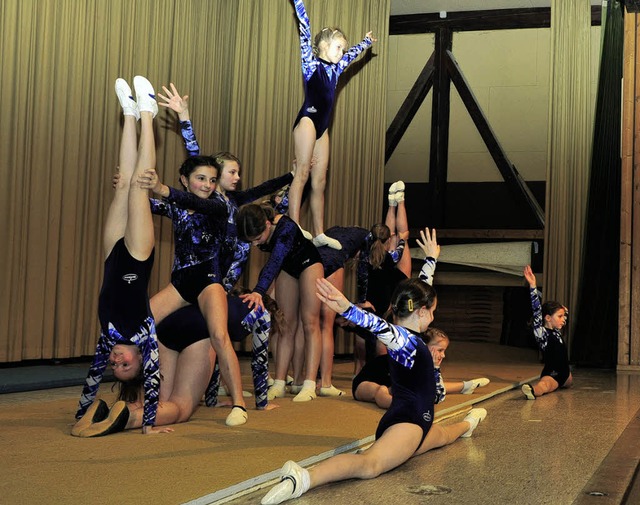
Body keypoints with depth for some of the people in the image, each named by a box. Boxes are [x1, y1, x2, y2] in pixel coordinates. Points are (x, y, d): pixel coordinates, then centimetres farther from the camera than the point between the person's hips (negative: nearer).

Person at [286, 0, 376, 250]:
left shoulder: (334, 69, 20)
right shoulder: (311, 63, 2)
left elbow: (351, 53, 38)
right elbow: (305, 29, -4)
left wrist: (366, 42, 53)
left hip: (322, 126, 7)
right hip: (308, 120, -7)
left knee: (319, 181, 4)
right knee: (302, 173, -15)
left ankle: (319, 233, 3)